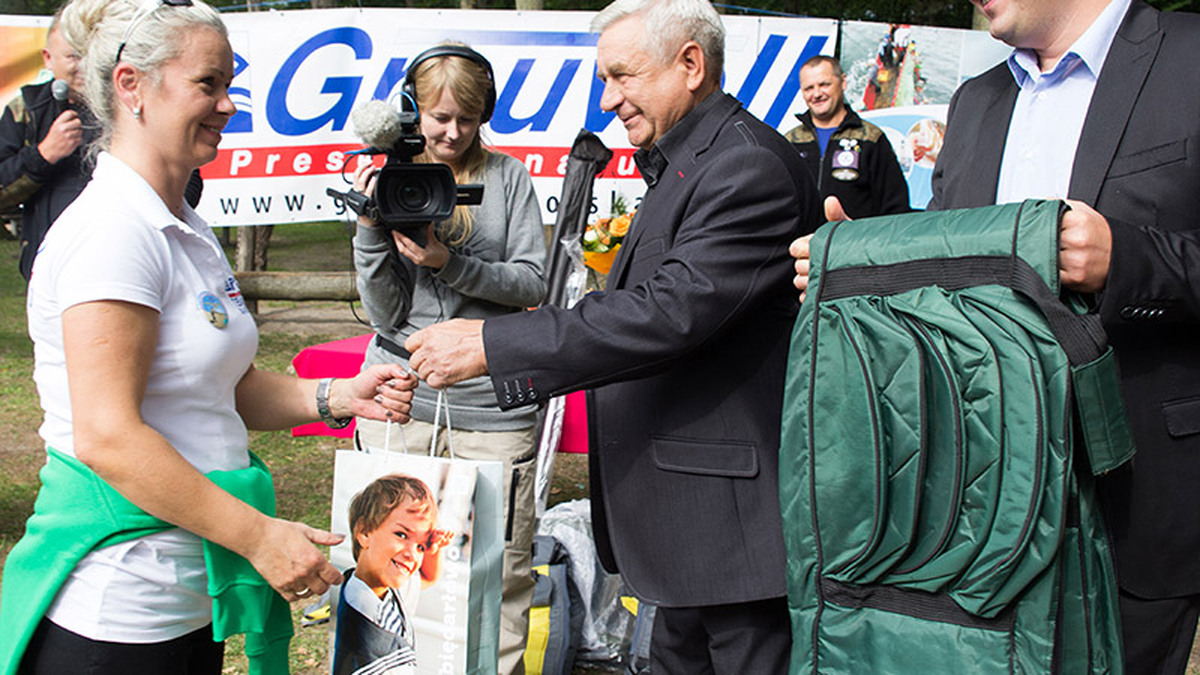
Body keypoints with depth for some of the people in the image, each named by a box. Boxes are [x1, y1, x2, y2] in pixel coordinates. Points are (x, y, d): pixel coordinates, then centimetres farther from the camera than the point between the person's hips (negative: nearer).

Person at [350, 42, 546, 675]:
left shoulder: (506, 177, 5)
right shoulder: (390, 182, 7)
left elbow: (533, 283, -2)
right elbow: (387, 316, 1)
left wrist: (450, 264, -15)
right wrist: (370, 226, -13)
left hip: (494, 403, -1)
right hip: (400, 399, 1)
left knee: (503, 568, 2)